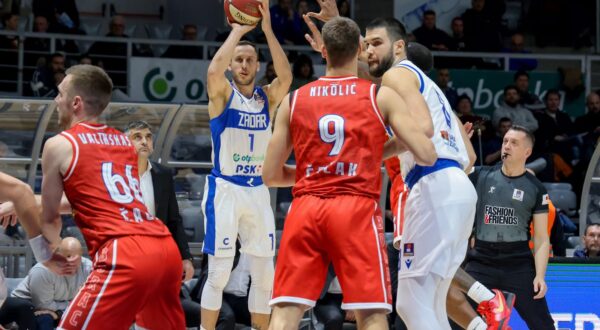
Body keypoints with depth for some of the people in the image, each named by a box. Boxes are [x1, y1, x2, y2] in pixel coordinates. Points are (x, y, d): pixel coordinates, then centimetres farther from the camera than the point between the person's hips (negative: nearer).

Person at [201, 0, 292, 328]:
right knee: (219, 272, -6)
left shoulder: (267, 97, 8)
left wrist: (267, 29, -16)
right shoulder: (222, 93, -2)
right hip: (224, 189, -4)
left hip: (257, 191, 4)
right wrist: (237, 31, -17)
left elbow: (286, 75, -12)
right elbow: (214, 69, -25)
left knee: (264, 274, 7)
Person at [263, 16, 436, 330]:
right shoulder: (381, 96, 5)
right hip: (357, 209, -2)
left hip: (304, 210, 2)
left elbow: (271, 175, 15)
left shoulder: (294, 100, 12)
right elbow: (427, 156, -1)